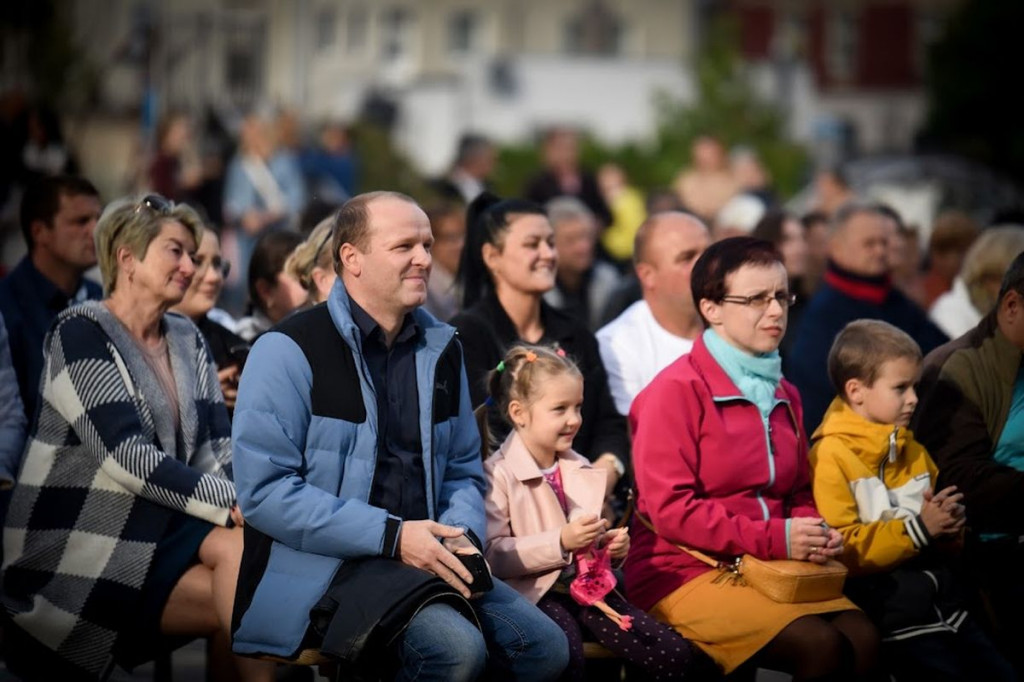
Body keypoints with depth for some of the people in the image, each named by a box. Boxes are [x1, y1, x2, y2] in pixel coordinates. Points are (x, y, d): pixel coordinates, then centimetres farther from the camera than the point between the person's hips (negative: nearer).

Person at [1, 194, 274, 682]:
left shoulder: (187, 341, 13)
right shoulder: (81, 333, -9)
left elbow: (219, 451, 5)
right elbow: (128, 457, -19)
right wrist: (231, 502, -23)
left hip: (158, 531, 6)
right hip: (82, 550, -6)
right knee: (239, 548, -25)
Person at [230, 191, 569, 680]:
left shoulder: (441, 349, 12)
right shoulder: (289, 350, -9)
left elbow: (463, 470, 19)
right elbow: (263, 489, -16)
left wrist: (460, 536, -5)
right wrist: (391, 537, -20)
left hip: (422, 561, 6)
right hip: (322, 569, -6)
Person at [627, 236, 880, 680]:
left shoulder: (784, 395, 15)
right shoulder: (677, 391, -8)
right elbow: (668, 507, -14)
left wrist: (813, 533, -3)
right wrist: (773, 538, -18)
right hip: (686, 573, -7)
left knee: (863, 638, -20)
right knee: (819, 644, -27)